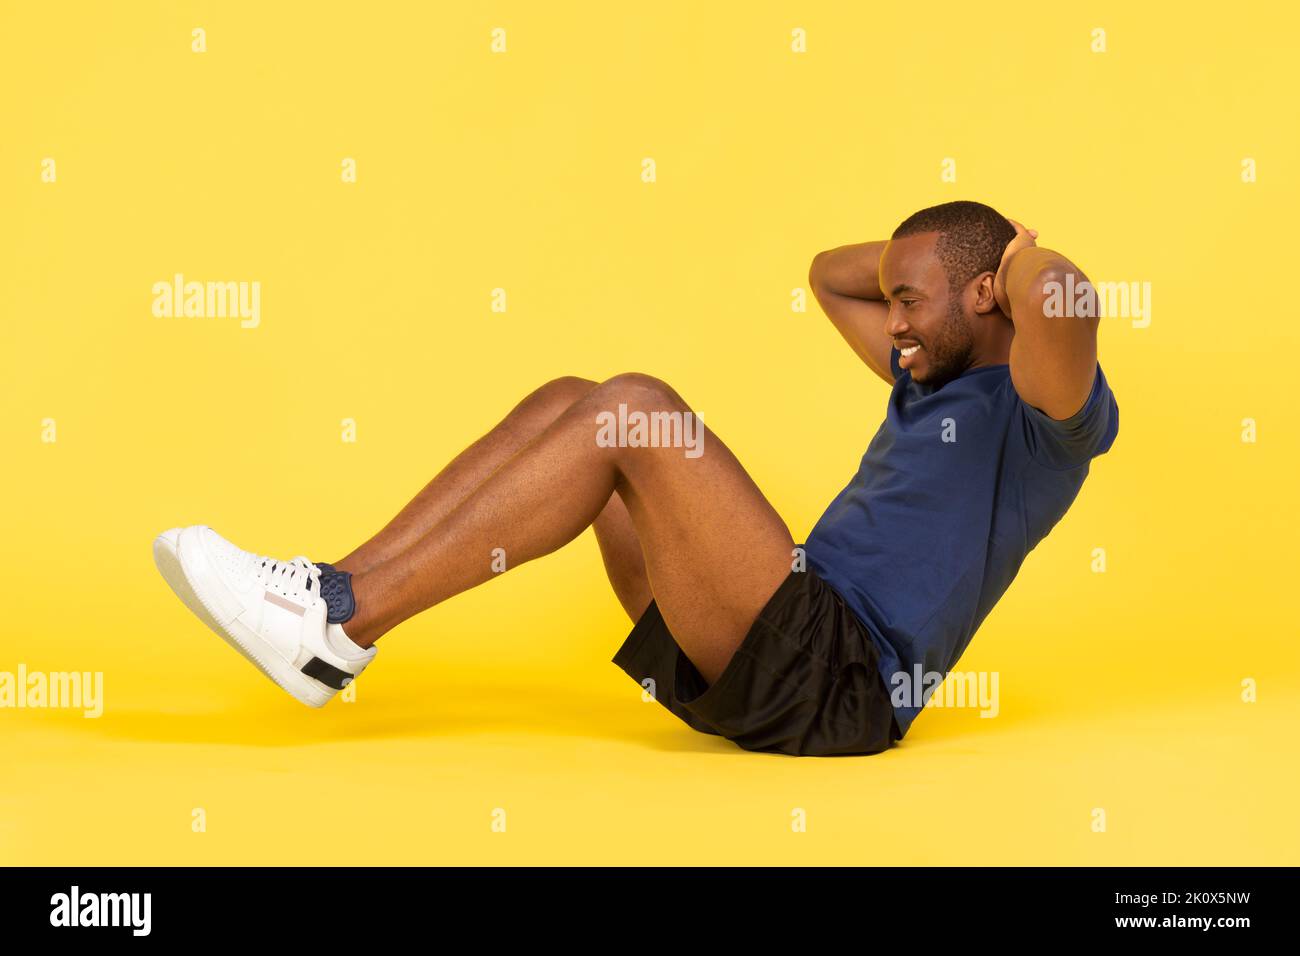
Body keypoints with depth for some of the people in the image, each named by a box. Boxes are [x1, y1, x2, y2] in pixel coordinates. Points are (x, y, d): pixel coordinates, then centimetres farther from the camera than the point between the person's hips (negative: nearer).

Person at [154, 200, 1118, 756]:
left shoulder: (1044, 412, -3)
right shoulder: (933, 379, 24)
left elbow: (1059, 290, -27)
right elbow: (830, 274, 38)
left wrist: (1020, 260, -4)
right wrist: (931, 244, 24)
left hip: (834, 683, -9)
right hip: (763, 661, 9)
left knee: (632, 410, -23)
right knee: (570, 402, 1)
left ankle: (346, 620, -24)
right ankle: (339, 592, -10)